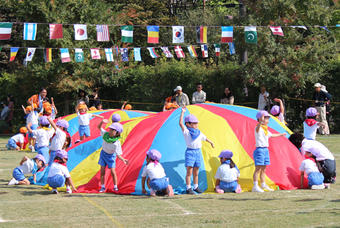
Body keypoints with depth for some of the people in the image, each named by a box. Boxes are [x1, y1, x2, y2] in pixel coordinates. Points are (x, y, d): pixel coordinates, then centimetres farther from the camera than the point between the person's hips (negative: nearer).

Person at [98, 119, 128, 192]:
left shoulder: (116, 143, -31)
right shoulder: (105, 134, -19)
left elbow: (118, 154, -27)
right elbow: (99, 127, -4)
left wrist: (123, 159, -44)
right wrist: (102, 122, -24)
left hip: (111, 156, -4)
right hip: (103, 153, 4)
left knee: (112, 171, -4)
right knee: (102, 171, 3)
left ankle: (115, 186, 14)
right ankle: (103, 187, 13)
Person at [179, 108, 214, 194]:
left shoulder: (199, 133, 13)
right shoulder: (186, 132, -4)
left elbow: (204, 138, 31)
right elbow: (180, 123, -15)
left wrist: (210, 142, 43)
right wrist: (182, 112, -16)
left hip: (198, 152, 6)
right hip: (190, 152, -6)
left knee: (196, 172, 13)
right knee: (189, 171, -8)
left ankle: (196, 187, 23)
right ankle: (188, 188, -5)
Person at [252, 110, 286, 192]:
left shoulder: (266, 130, 19)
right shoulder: (259, 128, -11)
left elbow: (271, 135, 38)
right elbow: (257, 128, -37)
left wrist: (280, 134, 51)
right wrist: (261, 122, -57)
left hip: (265, 150, 9)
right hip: (259, 150, -9)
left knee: (263, 169, 15)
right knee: (258, 168, -10)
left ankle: (263, 185, 23)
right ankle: (255, 186, -12)